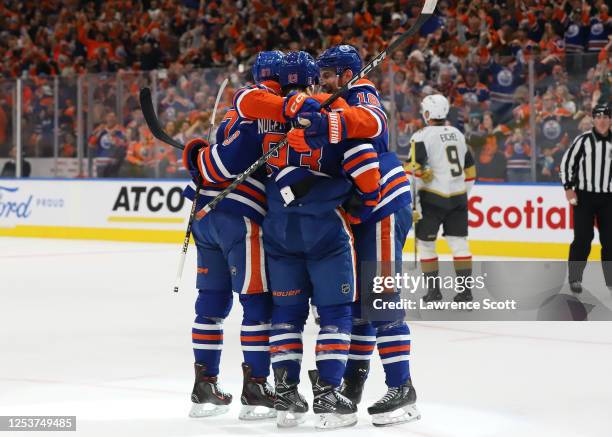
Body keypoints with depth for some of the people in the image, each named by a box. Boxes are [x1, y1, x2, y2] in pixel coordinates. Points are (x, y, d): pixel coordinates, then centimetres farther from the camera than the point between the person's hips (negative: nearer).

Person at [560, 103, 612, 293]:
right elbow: (567, 162, -6)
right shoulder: (584, 140, -8)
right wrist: (569, 188, -9)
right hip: (584, 197, -4)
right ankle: (575, 278, 1)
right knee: (583, 238, -6)